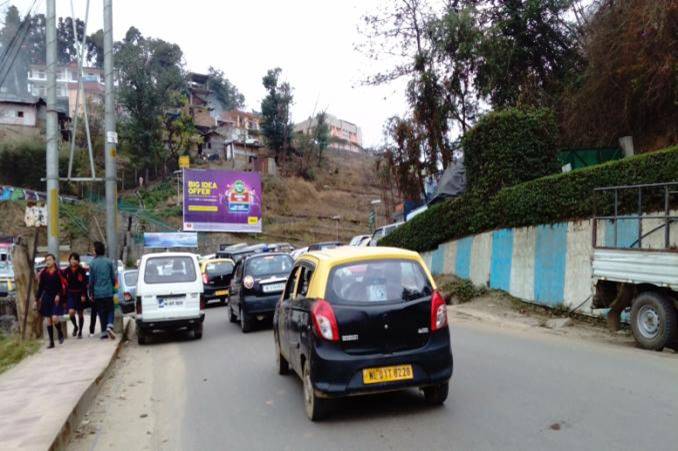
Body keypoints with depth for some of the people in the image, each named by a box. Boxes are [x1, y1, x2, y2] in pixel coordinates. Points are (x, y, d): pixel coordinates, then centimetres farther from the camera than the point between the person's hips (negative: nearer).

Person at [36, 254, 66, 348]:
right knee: (49, 320, 5)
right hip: (46, 298, 4)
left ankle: (60, 334, 13)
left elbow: (63, 286, -6)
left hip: (56, 298, -4)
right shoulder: (43, 273, 7)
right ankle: (51, 342, 11)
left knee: (55, 318, -16)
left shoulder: (58, 272, -4)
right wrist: (37, 299, 7)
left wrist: (58, 295, -20)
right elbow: (40, 287, 11)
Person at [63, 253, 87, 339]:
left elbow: (84, 284, -8)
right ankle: (75, 326, 11)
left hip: (80, 294, -1)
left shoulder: (82, 271, -5)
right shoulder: (66, 271, 2)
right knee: (71, 312, -16)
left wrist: (83, 295, -14)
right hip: (70, 294, 1)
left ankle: (80, 331, 21)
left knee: (80, 313, 7)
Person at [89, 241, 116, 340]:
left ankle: (104, 332, 7)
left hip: (97, 292, 0)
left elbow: (91, 280, 0)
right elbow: (113, 277, 1)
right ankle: (109, 326, -14)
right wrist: (113, 287, 17)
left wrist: (91, 293, 10)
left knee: (101, 312, 8)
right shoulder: (109, 262, -2)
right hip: (108, 291, 0)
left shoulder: (92, 263, -4)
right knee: (110, 310, 9)